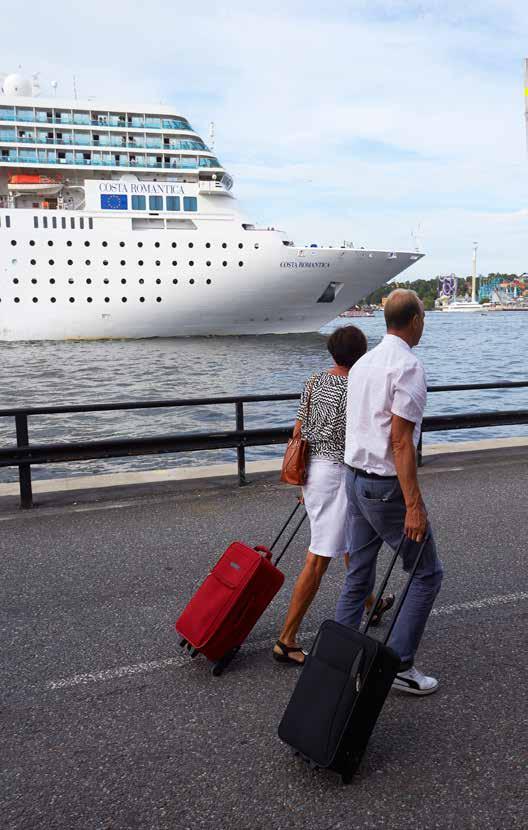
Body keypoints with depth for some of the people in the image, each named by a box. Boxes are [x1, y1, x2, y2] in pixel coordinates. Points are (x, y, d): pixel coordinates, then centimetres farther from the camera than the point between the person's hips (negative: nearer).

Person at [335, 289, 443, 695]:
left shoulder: (362, 364, 10)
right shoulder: (409, 366, -16)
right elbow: (400, 439, -22)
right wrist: (414, 505, -21)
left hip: (355, 478, 9)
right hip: (388, 485, -8)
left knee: (358, 576, 15)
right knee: (427, 573, 6)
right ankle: (399, 663, 9)